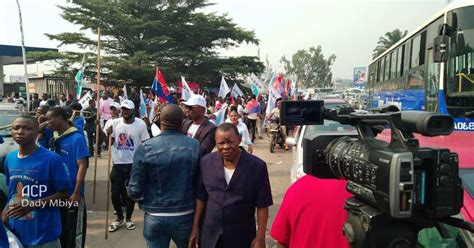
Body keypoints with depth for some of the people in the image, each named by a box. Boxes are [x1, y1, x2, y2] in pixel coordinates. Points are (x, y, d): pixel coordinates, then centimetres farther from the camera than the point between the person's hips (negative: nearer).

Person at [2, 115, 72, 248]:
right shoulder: (9, 159, 4)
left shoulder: (51, 159, -15)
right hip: (15, 231, 5)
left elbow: (63, 194, -12)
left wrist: (33, 205, -22)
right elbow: (12, 192, 14)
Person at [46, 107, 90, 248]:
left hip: (72, 195, -7)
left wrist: (76, 193, -20)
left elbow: (82, 166, -17)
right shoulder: (55, 139, 6)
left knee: (74, 234, 5)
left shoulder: (77, 138, -14)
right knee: (59, 230, 20)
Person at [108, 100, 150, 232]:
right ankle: (119, 217, 30)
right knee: (115, 193, 6)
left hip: (134, 164, -2)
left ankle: (128, 218, 30)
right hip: (118, 164, 2)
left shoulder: (140, 124, -9)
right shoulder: (115, 123, -3)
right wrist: (107, 133, -18)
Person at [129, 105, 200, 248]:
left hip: (155, 217, -1)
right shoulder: (195, 146, -11)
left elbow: (136, 190, -12)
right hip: (185, 215, 1)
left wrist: (130, 192, 12)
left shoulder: (145, 148, -14)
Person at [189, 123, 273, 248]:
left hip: (241, 236, -2)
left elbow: (262, 205, -9)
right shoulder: (206, 162, -5)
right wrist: (195, 228, 5)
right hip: (210, 234, 2)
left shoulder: (257, 166, -14)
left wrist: (260, 237, -8)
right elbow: (201, 197, 3)